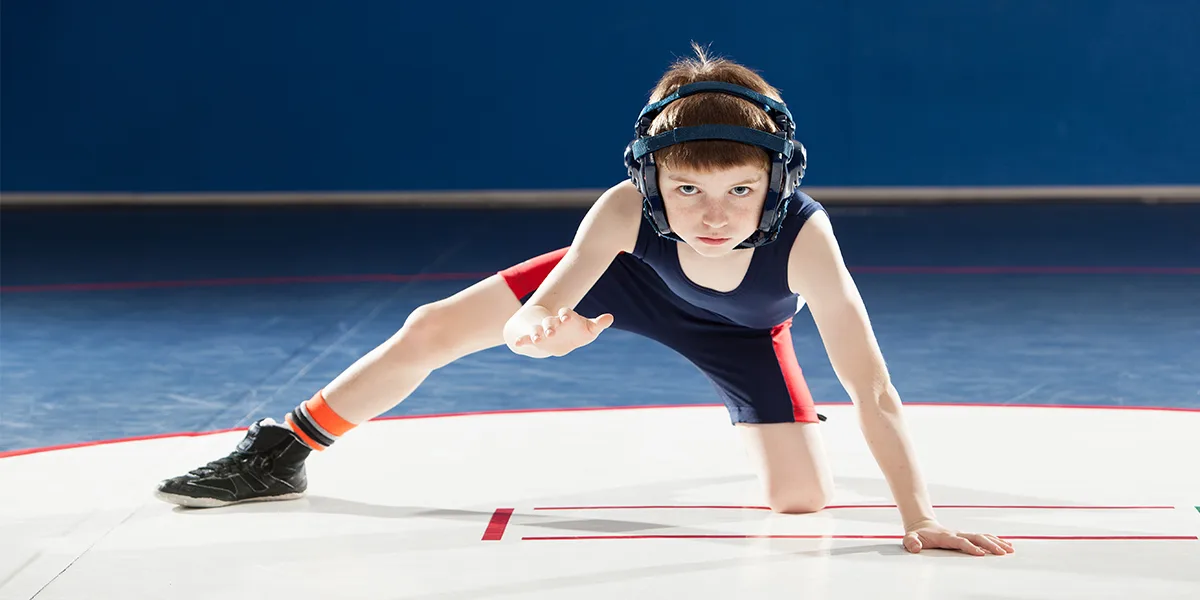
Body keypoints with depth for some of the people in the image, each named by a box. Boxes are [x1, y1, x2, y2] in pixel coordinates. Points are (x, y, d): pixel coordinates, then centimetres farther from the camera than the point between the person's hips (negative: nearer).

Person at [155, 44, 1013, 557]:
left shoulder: (803, 236, -45)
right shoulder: (625, 212, -42)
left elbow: (873, 388, -44)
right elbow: (535, 313, -39)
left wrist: (919, 516, -49)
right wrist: (540, 327, -64)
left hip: (741, 331, 0)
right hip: (630, 278, 1)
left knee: (804, 500, -12)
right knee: (432, 330, -7)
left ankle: (779, 417, 26)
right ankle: (282, 453, 13)